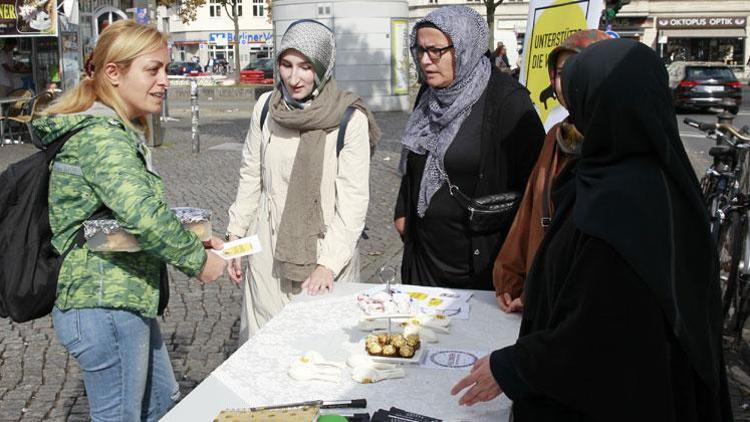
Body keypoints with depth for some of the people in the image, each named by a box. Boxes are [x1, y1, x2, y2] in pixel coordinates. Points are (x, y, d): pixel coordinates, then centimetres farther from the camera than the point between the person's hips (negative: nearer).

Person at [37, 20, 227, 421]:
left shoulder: (122, 131, 12)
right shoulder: (101, 135, -21)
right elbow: (144, 214, -35)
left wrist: (193, 237, 6)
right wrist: (196, 259, -20)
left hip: (125, 301, 10)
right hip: (105, 308, -10)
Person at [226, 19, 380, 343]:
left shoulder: (350, 119, -12)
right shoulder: (266, 107, 1)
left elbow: (353, 201, -11)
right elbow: (251, 177, 10)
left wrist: (329, 264, -17)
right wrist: (234, 236, 10)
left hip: (325, 252, -3)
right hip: (269, 251, 4)